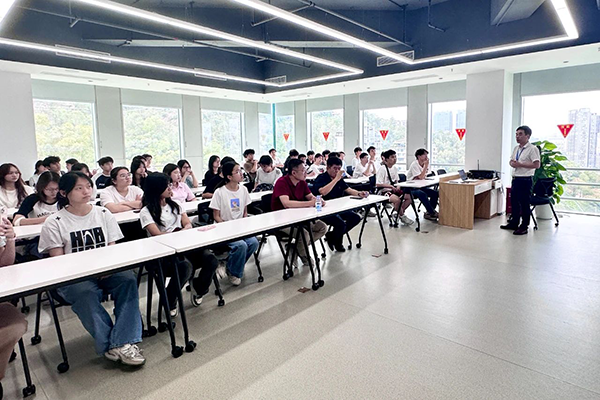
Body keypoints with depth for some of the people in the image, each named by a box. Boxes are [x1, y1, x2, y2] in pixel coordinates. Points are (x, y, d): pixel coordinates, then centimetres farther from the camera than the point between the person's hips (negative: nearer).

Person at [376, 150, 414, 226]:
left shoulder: (395, 168, 10)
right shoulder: (382, 169, -13)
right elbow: (378, 184, -17)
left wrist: (397, 187, -3)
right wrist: (391, 186, -20)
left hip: (394, 189, 8)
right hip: (384, 191, -8)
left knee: (409, 197, -9)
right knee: (397, 200, -34)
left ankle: (398, 213, 2)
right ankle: (402, 217, -8)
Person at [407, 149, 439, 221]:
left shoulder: (426, 164, 6)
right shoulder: (414, 165, -15)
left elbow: (424, 177, 5)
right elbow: (421, 177, -25)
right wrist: (426, 165, -21)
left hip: (420, 186, 7)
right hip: (411, 188, -7)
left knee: (435, 193, -11)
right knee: (422, 194, -34)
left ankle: (429, 213, -3)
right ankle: (433, 213, -25)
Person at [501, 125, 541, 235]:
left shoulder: (532, 149, -11)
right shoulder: (516, 148, 14)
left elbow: (536, 165, -18)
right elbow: (511, 160, 22)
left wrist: (520, 164, -20)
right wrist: (512, 163, -2)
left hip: (525, 180, -8)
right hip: (515, 179, 8)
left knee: (525, 204, 0)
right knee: (514, 202, 14)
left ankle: (524, 227, 9)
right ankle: (514, 223, 27)